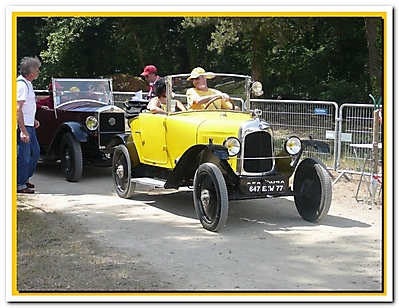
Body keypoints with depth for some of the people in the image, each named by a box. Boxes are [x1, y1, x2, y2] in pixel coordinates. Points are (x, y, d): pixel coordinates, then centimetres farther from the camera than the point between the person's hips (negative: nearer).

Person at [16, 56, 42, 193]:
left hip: (28, 125, 10)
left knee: (35, 151, 17)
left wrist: (32, 120, 21)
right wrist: (23, 131, -27)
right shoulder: (22, 84, -19)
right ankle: (20, 185, 7)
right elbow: (18, 109, -24)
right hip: (23, 125, -10)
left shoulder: (27, 83, 13)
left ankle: (25, 178, 28)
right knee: (24, 155, -3)